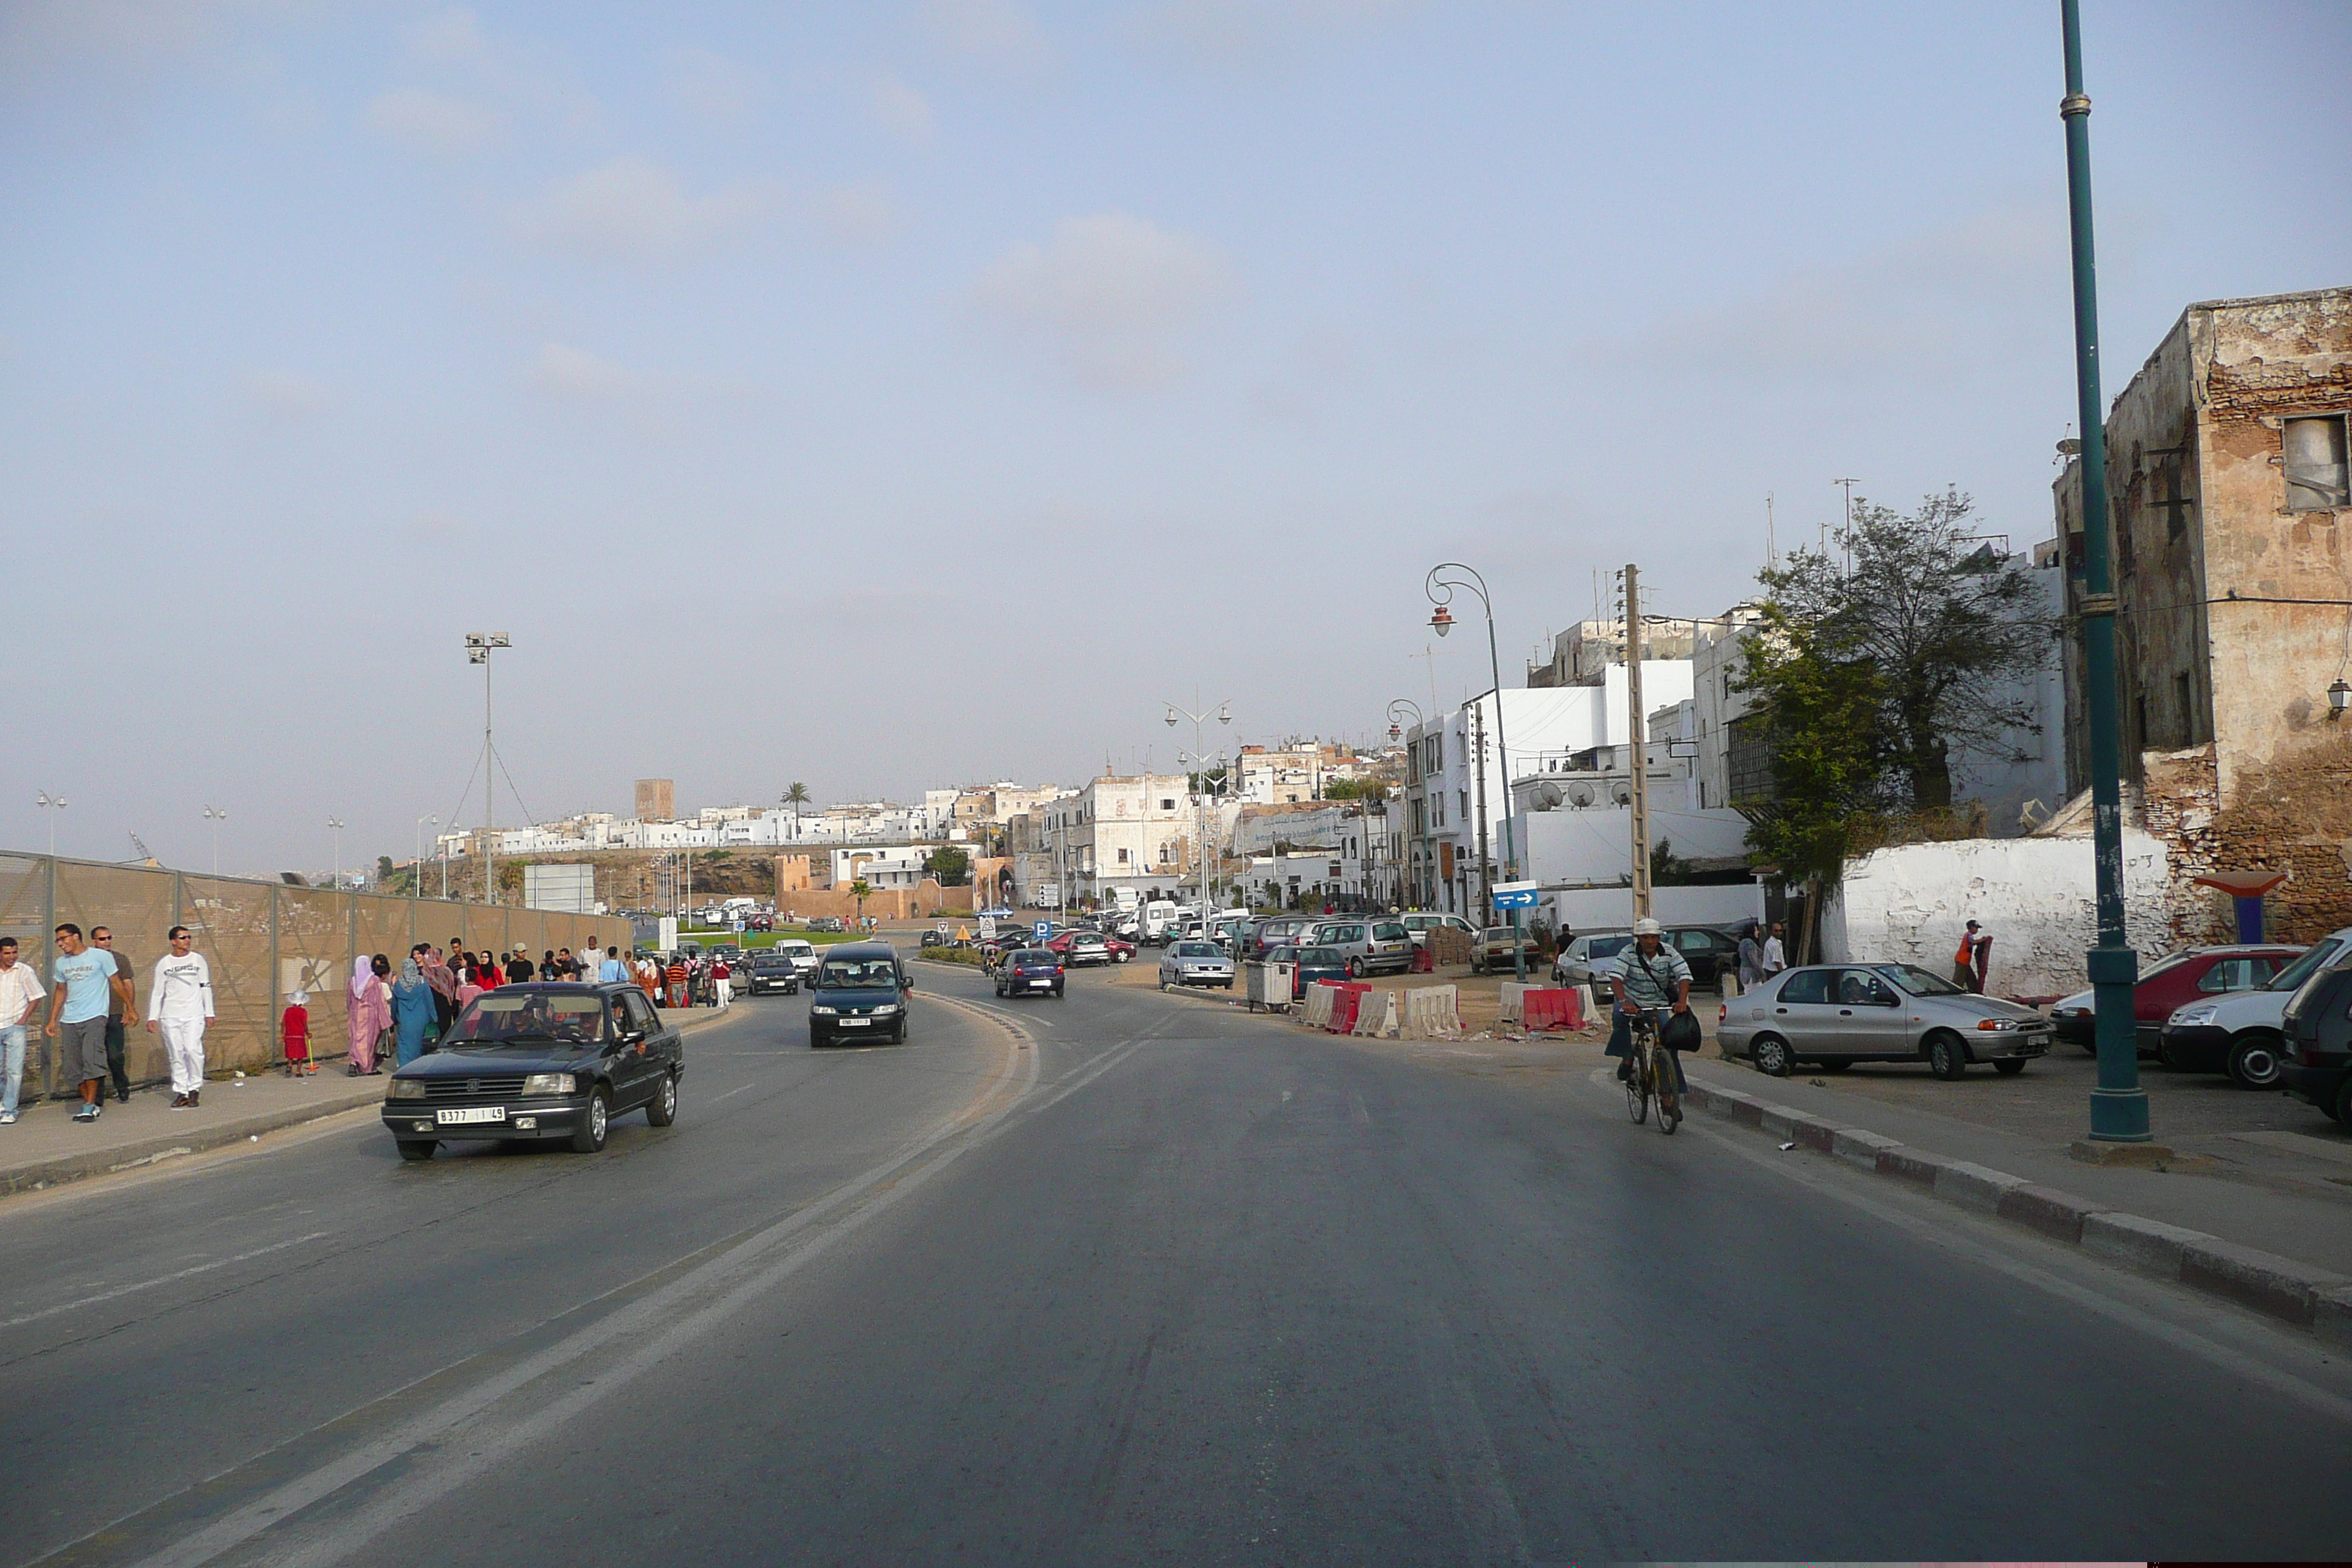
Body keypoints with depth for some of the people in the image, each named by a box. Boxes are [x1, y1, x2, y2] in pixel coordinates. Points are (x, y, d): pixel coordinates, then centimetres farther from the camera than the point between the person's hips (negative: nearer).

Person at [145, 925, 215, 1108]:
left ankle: (194, 1089, -4)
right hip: (170, 1016, 1)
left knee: (193, 1049, -15)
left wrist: (209, 1013, 7)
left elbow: (206, 987, 11)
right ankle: (181, 1092, 4)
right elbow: (157, 992, 10)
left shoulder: (198, 960, 9)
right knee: (176, 1054, 0)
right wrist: (152, 1017, 4)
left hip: (194, 1014, -1)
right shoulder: (164, 963, 8)